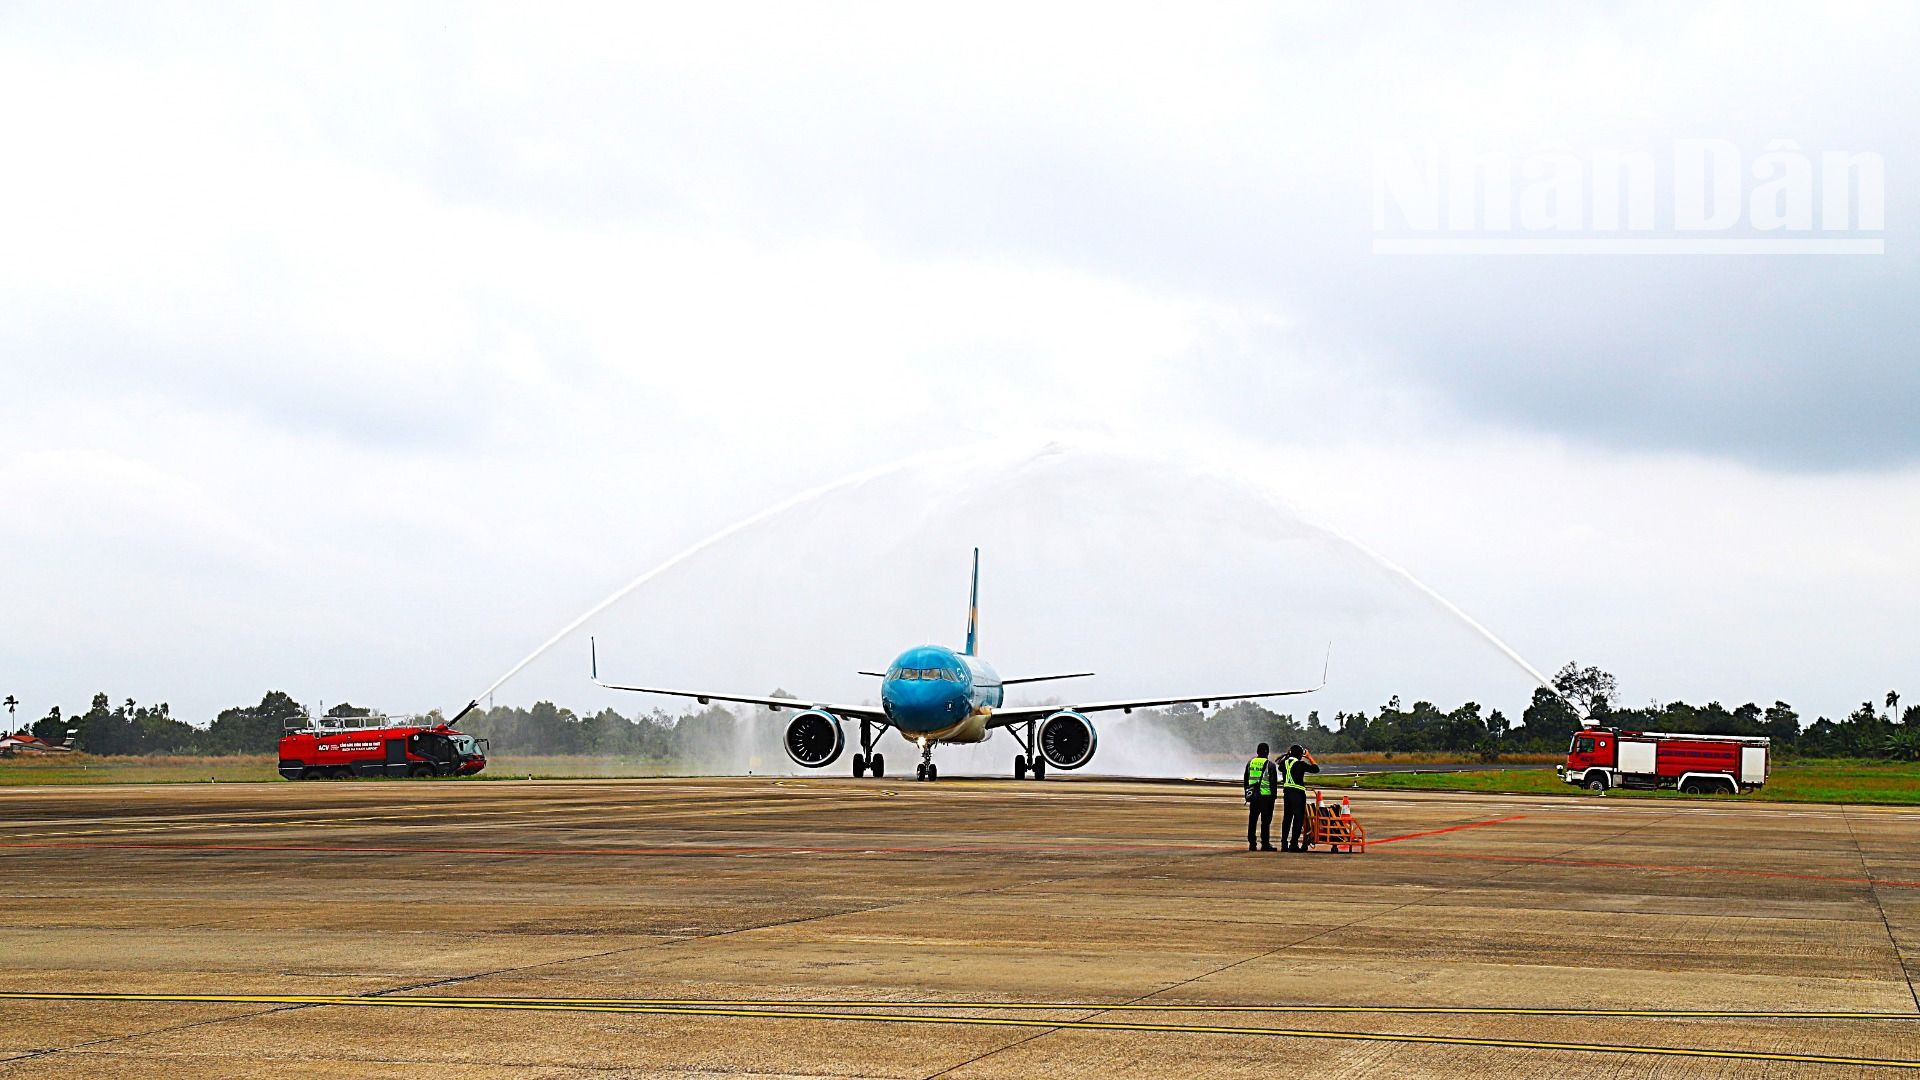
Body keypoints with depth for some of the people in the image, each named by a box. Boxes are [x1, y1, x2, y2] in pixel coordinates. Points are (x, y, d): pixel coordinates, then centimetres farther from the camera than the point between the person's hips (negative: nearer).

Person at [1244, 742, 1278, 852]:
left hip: (1253, 796, 4)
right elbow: (1273, 782, -6)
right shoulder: (1270, 764, -6)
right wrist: (1273, 796, 0)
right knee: (1266, 821, -2)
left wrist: (1247, 795, 20)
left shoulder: (1250, 763, 9)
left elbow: (1246, 780, 14)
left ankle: (1252, 843, 8)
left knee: (1252, 821, 8)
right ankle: (1265, 844, -4)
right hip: (1266, 796, -4)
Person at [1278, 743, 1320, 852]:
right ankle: (1294, 844, -7)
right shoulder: (1300, 764, -12)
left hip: (1286, 792, 6)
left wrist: (1287, 755, 27)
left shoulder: (1284, 762, 5)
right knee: (1298, 818, -2)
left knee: (1287, 817, 13)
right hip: (1298, 793, -6)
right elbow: (1316, 768, -6)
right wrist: (1309, 757, 6)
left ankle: (1284, 843, 14)